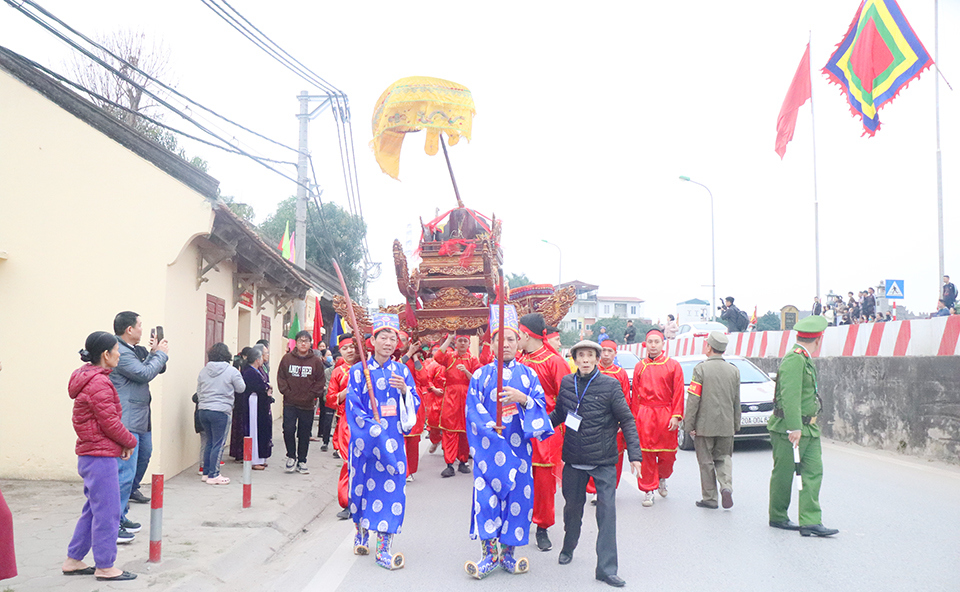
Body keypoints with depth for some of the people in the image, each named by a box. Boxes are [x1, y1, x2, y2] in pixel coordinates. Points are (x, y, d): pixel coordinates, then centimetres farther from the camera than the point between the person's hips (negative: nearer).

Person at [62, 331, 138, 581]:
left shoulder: (88, 378, 14)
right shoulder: (98, 383, -18)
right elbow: (110, 422, -18)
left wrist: (123, 442, 8)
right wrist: (130, 441, -3)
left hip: (90, 455, 10)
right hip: (101, 457, -10)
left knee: (93, 510, 18)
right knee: (107, 512, -1)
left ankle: (73, 561, 26)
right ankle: (104, 567, 8)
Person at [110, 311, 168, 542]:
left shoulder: (137, 350, 14)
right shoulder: (120, 353, -16)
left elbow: (159, 369, 19)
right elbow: (144, 373, -20)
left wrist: (156, 352, 5)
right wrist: (160, 353, -7)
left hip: (140, 417, 10)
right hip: (126, 421, -10)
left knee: (144, 454, 24)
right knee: (125, 470, -10)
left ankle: (130, 491, 42)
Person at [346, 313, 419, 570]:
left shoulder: (402, 371, 7)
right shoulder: (359, 370, 1)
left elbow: (414, 405, 6)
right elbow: (353, 406, -4)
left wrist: (404, 390, -15)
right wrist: (373, 429, -14)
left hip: (392, 438, 1)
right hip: (364, 438, -1)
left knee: (390, 486, -5)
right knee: (363, 483, 7)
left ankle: (383, 548, -2)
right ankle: (361, 533, 30)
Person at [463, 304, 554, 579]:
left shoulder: (528, 374, 8)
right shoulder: (482, 375, 6)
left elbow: (541, 404, 1)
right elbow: (473, 409, 1)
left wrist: (522, 398, -18)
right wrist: (490, 426, -15)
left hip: (518, 446, 1)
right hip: (489, 445, -1)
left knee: (517, 494, 2)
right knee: (486, 494, -5)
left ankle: (508, 552, 14)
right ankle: (489, 554, 6)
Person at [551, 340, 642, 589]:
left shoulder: (610, 384, -9)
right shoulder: (567, 382, 2)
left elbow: (627, 420, -7)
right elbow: (559, 414, 14)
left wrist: (634, 454, -13)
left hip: (604, 461, -3)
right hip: (573, 459, 3)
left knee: (607, 510, -7)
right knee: (572, 506, 17)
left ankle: (606, 568, -1)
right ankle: (568, 548, 41)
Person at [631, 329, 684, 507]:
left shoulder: (673, 365, 3)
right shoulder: (640, 367, 9)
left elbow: (678, 392, 0)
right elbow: (635, 394, 10)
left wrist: (676, 416, -7)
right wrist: (635, 417, 5)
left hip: (665, 415, -1)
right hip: (645, 414, 1)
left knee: (668, 453, 4)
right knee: (646, 453, -1)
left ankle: (662, 477, 34)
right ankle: (648, 489, 9)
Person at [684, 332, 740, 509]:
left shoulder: (701, 369, -10)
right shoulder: (734, 370, 4)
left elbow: (693, 399, -12)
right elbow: (737, 401, 9)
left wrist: (688, 424, -7)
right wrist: (736, 425, 18)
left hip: (704, 425, -4)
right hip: (726, 425, 4)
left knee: (706, 461, 6)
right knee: (723, 458, 17)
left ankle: (709, 498, 11)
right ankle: (726, 486, -6)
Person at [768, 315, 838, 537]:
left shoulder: (805, 360, 16)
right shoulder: (794, 360, -16)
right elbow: (790, 396, -24)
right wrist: (794, 428, -29)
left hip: (809, 428, 9)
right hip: (788, 429, -9)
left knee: (813, 472, -1)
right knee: (783, 475, 4)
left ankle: (810, 521, -3)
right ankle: (777, 517, 18)